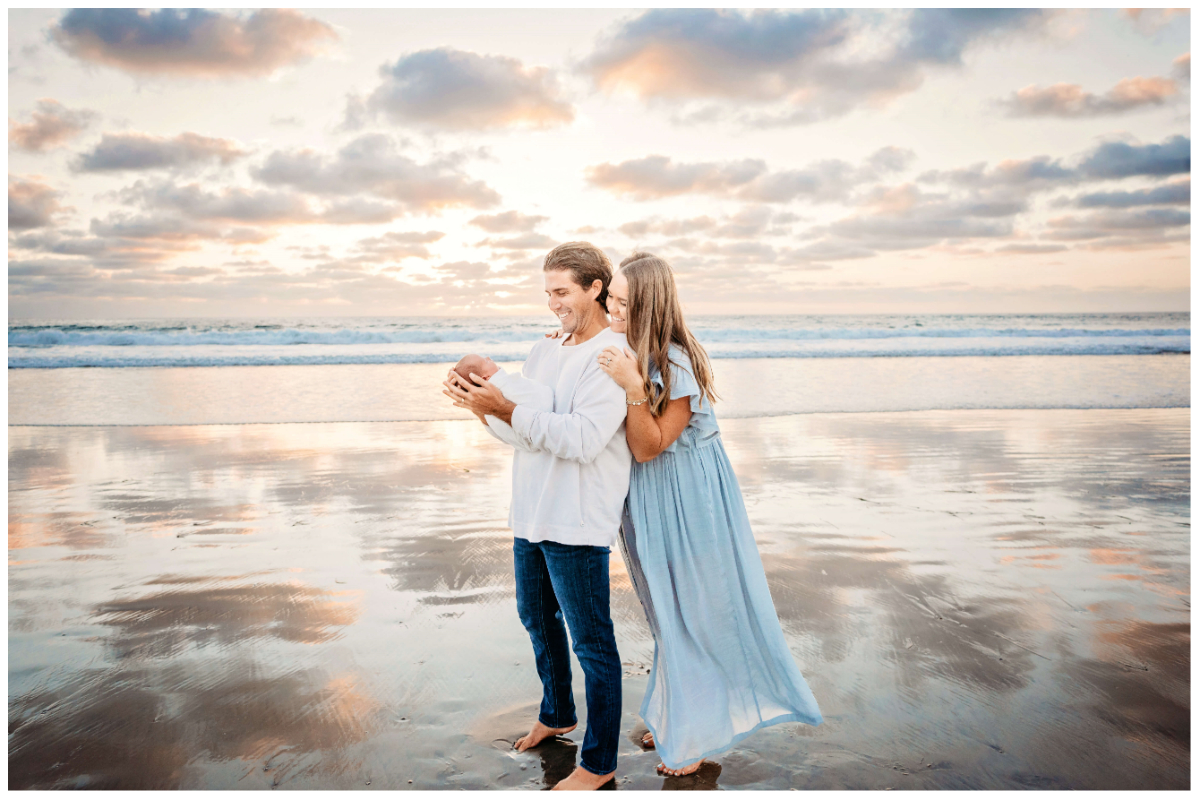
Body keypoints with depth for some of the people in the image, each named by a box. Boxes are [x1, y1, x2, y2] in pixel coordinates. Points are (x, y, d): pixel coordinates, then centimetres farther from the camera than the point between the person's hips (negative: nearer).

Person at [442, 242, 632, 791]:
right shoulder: (544, 352, 13)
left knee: (592, 643, 3)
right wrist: (480, 402, -6)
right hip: (531, 515, 9)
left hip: (577, 524, -9)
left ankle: (599, 762, 19)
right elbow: (518, 429, 14)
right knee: (537, 619, 24)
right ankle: (557, 714, 47)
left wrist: (505, 408, -25)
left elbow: (582, 438, -24)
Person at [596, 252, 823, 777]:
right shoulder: (623, 354, 1)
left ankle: (697, 735, 26)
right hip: (647, 500, 8)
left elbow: (649, 447, -23)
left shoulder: (677, 365, -24)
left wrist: (634, 388, -34)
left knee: (694, 612, 7)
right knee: (669, 613, 21)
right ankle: (675, 717, 39)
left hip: (686, 502, -8)